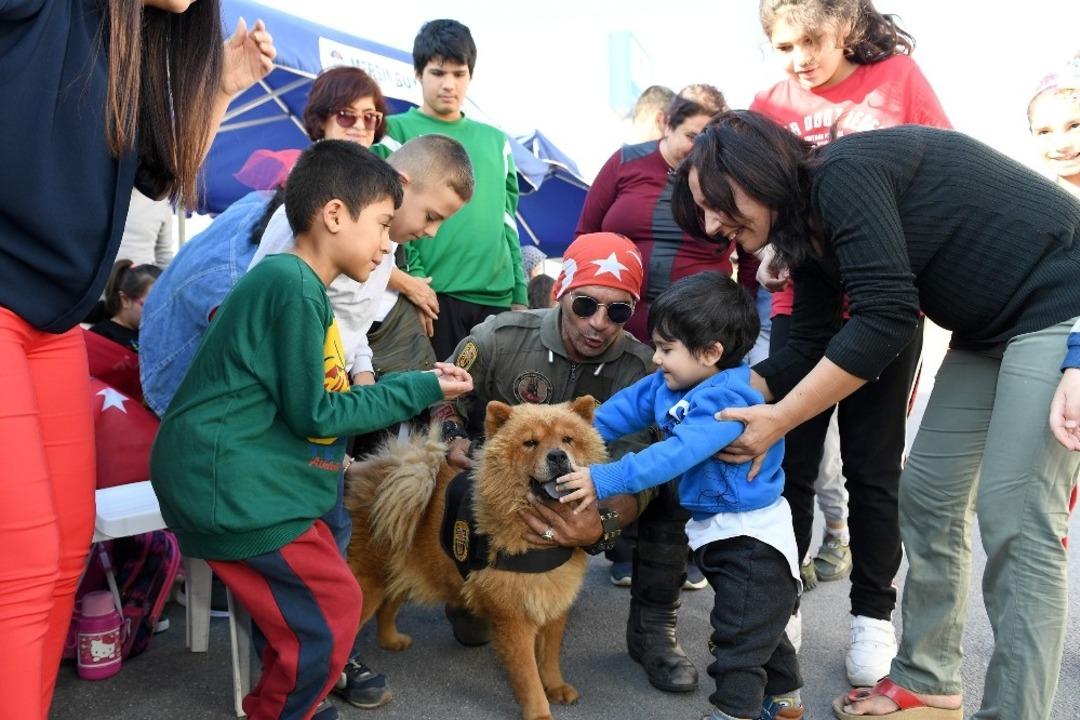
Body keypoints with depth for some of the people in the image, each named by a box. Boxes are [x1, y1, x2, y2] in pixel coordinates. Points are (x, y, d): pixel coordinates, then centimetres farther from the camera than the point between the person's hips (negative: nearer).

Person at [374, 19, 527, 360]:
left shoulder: (496, 140, 18)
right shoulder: (396, 131, 5)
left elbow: (508, 221, 17)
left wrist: (520, 294, 11)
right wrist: (414, 279, -13)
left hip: (498, 296, 4)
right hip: (435, 294, -4)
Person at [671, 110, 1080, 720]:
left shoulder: (844, 173, -22)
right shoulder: (810, 229, 5)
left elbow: (885, 318, -28)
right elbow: (809, 349, 6)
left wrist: (778, 420, -22)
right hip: (990, 331, 9)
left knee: (1015, 520, -11)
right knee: (928, 498, 7)